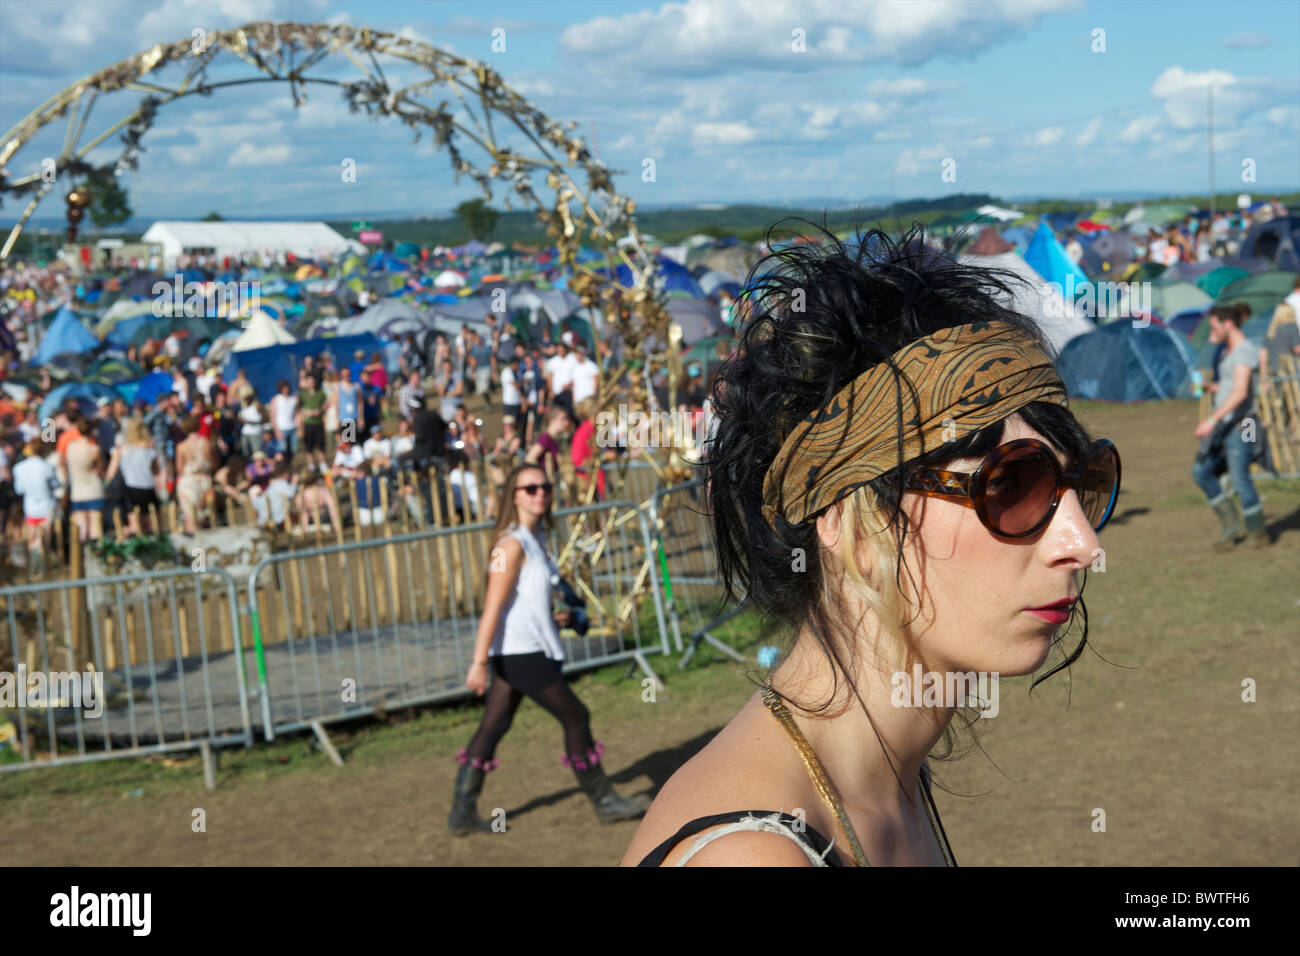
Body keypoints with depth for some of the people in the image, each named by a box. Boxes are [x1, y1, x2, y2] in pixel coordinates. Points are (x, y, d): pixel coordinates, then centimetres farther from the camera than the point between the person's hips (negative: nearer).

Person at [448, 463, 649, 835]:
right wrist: (479, 662, -23)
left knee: (492, 728, 10)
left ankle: (462, 814, 13)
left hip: (512, 654, 9)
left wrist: (555, 616, 10)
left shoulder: (534, 539, 12)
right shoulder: (512, 544, -16)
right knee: (575, 717, 1)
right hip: (522, 652, -9)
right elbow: (493, 606, -20)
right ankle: (604, 801, 13)